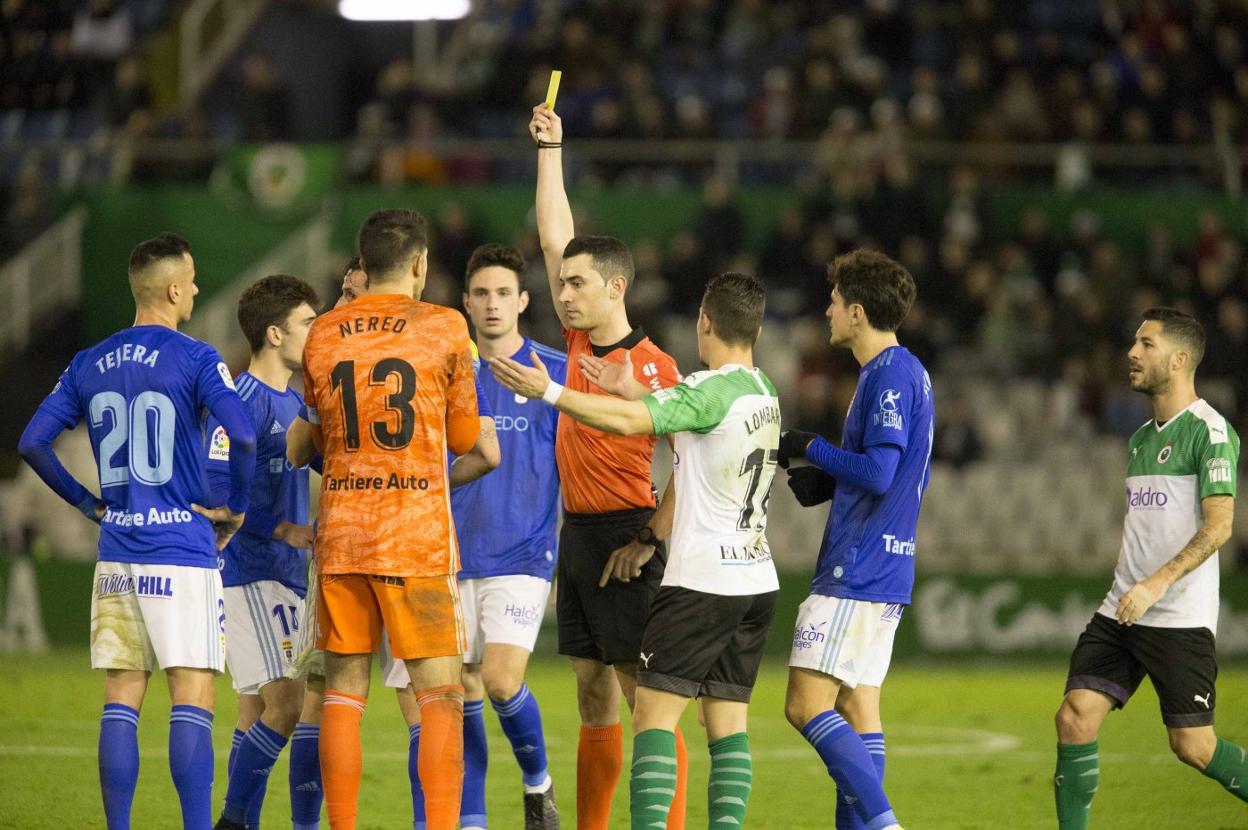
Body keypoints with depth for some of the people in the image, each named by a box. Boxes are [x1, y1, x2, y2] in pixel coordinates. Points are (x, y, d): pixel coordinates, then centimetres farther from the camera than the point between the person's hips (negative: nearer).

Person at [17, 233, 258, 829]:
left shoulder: (89, 365, 9)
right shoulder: (195, 360, -7)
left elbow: (32, 443, 8)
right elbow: (243, 438, -19)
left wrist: (88, 503, 14)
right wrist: (236, 509, -5)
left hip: (116, 556, 5)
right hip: (183, 551, -5)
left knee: (120, 704, 6)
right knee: (193, 703, -5)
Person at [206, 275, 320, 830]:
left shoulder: (294, 401, 15)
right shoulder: (242, 400, -13)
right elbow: (217, 486, -19)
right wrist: (284, 530, -20)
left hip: (287, 573, 9)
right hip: (248, 573, -9)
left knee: (257, 709, 9)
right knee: (285, 702, -14)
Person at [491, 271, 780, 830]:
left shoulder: (714, 390, -14)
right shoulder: (764, 392, 13)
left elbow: (630, 421, -22)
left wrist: (548, 391, -20)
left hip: (702, 579, -8)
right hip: (756, 580, 8)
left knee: (654, 711, -6)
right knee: (728, 721, 7)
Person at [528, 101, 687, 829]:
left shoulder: (654, 366, -12)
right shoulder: (580, 345, 8)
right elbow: (555, 237, 13)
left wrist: (653, 541, -19)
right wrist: (550, 148, 13)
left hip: (625, 541, -7)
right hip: (577, 536, 7)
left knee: (648, 699, -8)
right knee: (594, 701, 10)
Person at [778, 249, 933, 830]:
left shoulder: (891, 375, -15)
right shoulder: (902, 372, 16)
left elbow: (878, 472, -23)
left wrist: (811, 449, -10)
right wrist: (828, 482, 10)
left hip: (857, 573, -10)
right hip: (880, 571, 10)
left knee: (808, 705, -12)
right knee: (856, 707, 10)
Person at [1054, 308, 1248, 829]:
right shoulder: (1141, 438, 17)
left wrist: (1156, 585, -25)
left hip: (1181, 620, -8)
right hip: (1120, 611, 8)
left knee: (1193, 746, -4)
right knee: (1075, 718, -6)